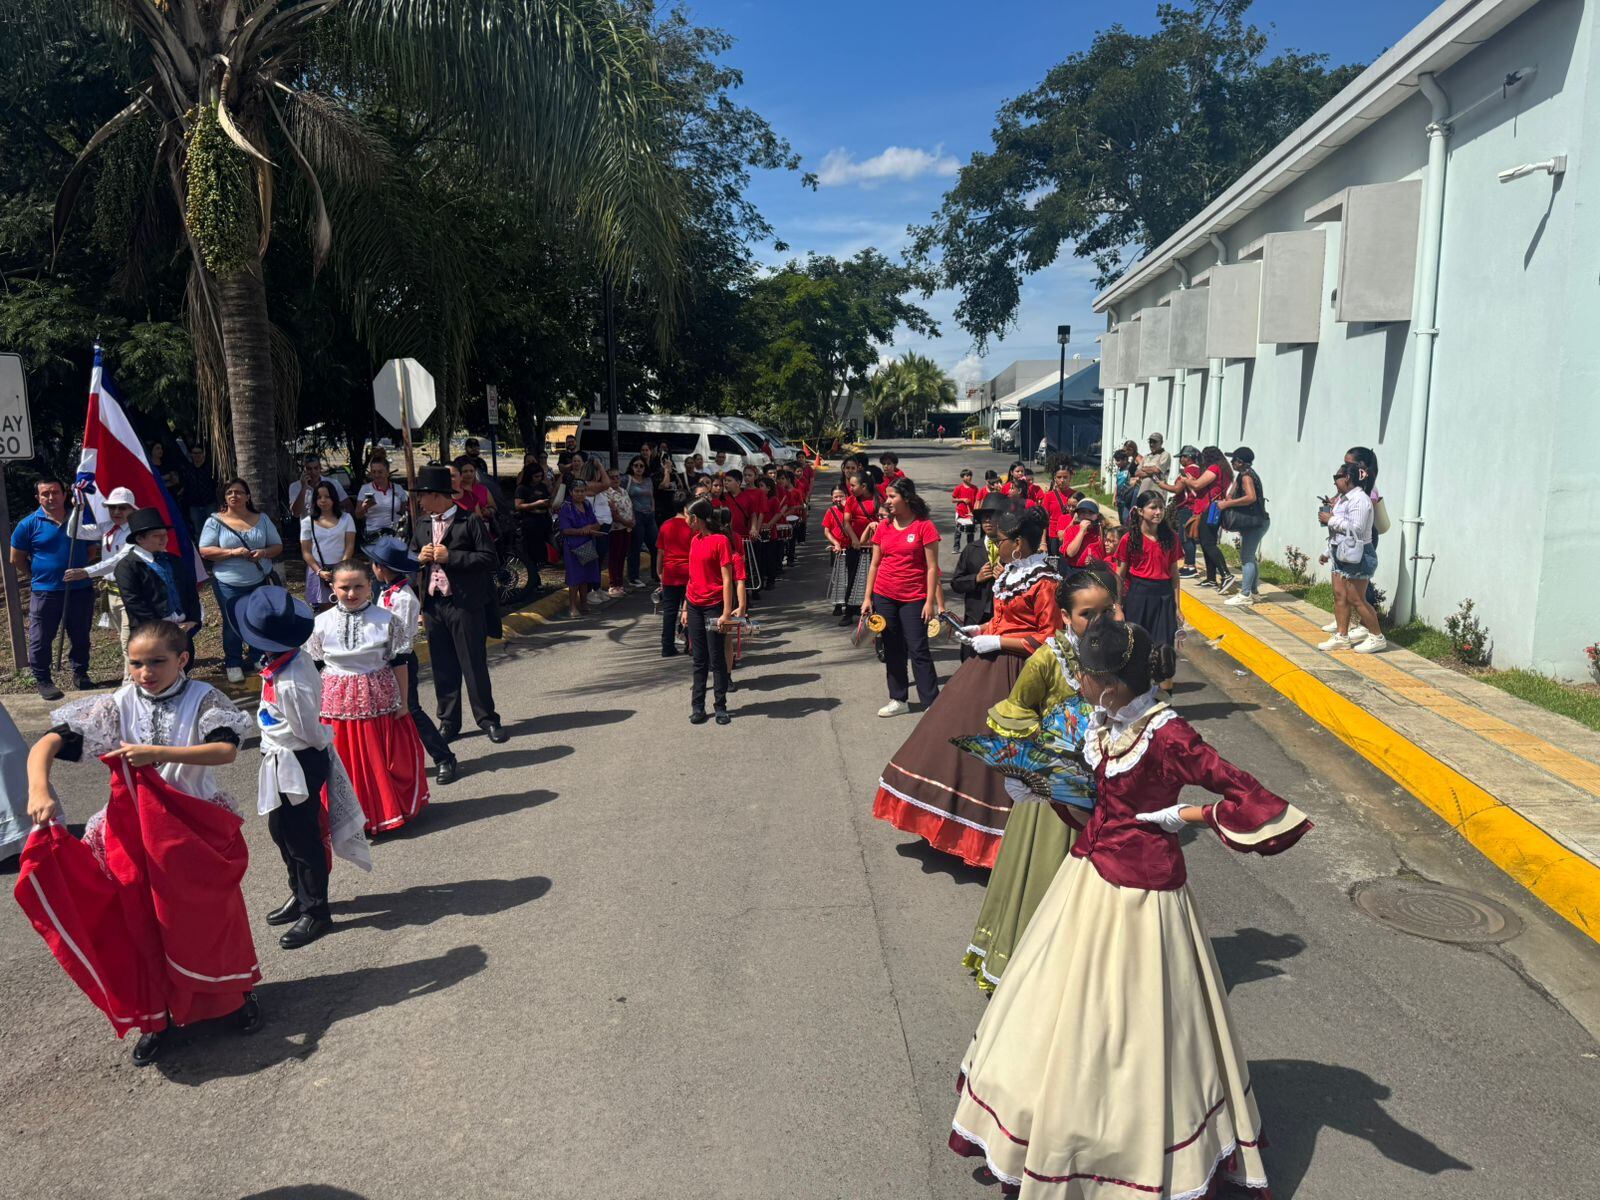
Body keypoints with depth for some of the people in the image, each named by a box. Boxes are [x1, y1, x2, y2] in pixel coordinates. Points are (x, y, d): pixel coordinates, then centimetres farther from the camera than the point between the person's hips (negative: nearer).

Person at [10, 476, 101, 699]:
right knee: (41, 640, 3)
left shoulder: (81, 518, 4)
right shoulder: (29, 524, -4)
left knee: (80, 638, 13)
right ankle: (42, 680, 16)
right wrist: (37, 576, 5)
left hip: (80, 590, 3)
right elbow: (16, 559, 4)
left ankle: (80, 674, 28)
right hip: (45, 593, -2)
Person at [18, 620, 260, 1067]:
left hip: (197, 828, -2)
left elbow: (226, 750, -26)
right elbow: (48, 744, -12)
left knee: (211, 914, 10)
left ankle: (235, 992, 36)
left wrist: (156, 753, -33)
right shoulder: (119, 705, -6)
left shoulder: (203, 699, -10)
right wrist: (39, 790, -30)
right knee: (143, 922, 10)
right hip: (134, 831, 2)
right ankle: (156, 1014, 30)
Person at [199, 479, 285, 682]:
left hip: (260, 582, 2)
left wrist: (264, 552, -14)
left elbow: (278, 546, 8)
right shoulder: (215, 521, -4)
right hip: (229, 584, -2)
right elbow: (205, 551, -9)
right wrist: (232, 552, -21)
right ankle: (233, 664, 21)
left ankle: (257, 658, 30)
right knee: (232, 625, 7)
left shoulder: (262, 519, 5)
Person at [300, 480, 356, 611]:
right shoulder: (308, 521, 6)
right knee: (321, 609, -3)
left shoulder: (345, 518, 6)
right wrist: (319, 572, -11)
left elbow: (350, 546, 1)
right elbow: (306, 552, 4)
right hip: (318, 570, 0)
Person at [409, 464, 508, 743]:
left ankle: (487, 720, 11)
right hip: (434, 604, 6)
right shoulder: (422, 526, 13)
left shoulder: (471, 521, -6)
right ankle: (448, 722, 20)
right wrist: (420, 558, -2)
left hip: (465, 605, -5)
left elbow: (488, 558, -12)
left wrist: (451, 557, -18)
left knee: (474, 665, 0)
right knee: (442, 668, 10)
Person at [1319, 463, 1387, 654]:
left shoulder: (1360, 499, -16)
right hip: (1342, 554, 10)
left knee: (1356, 600, -6)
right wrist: (1328, 553, 23)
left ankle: (1377, 637, 5)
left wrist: (1331, 520, -18)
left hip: (1357, 555, -10)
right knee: (1339, 596, 8)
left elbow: (1355, 528, -27)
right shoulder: (1343, 499, 16)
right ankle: (1341, 637, 13)